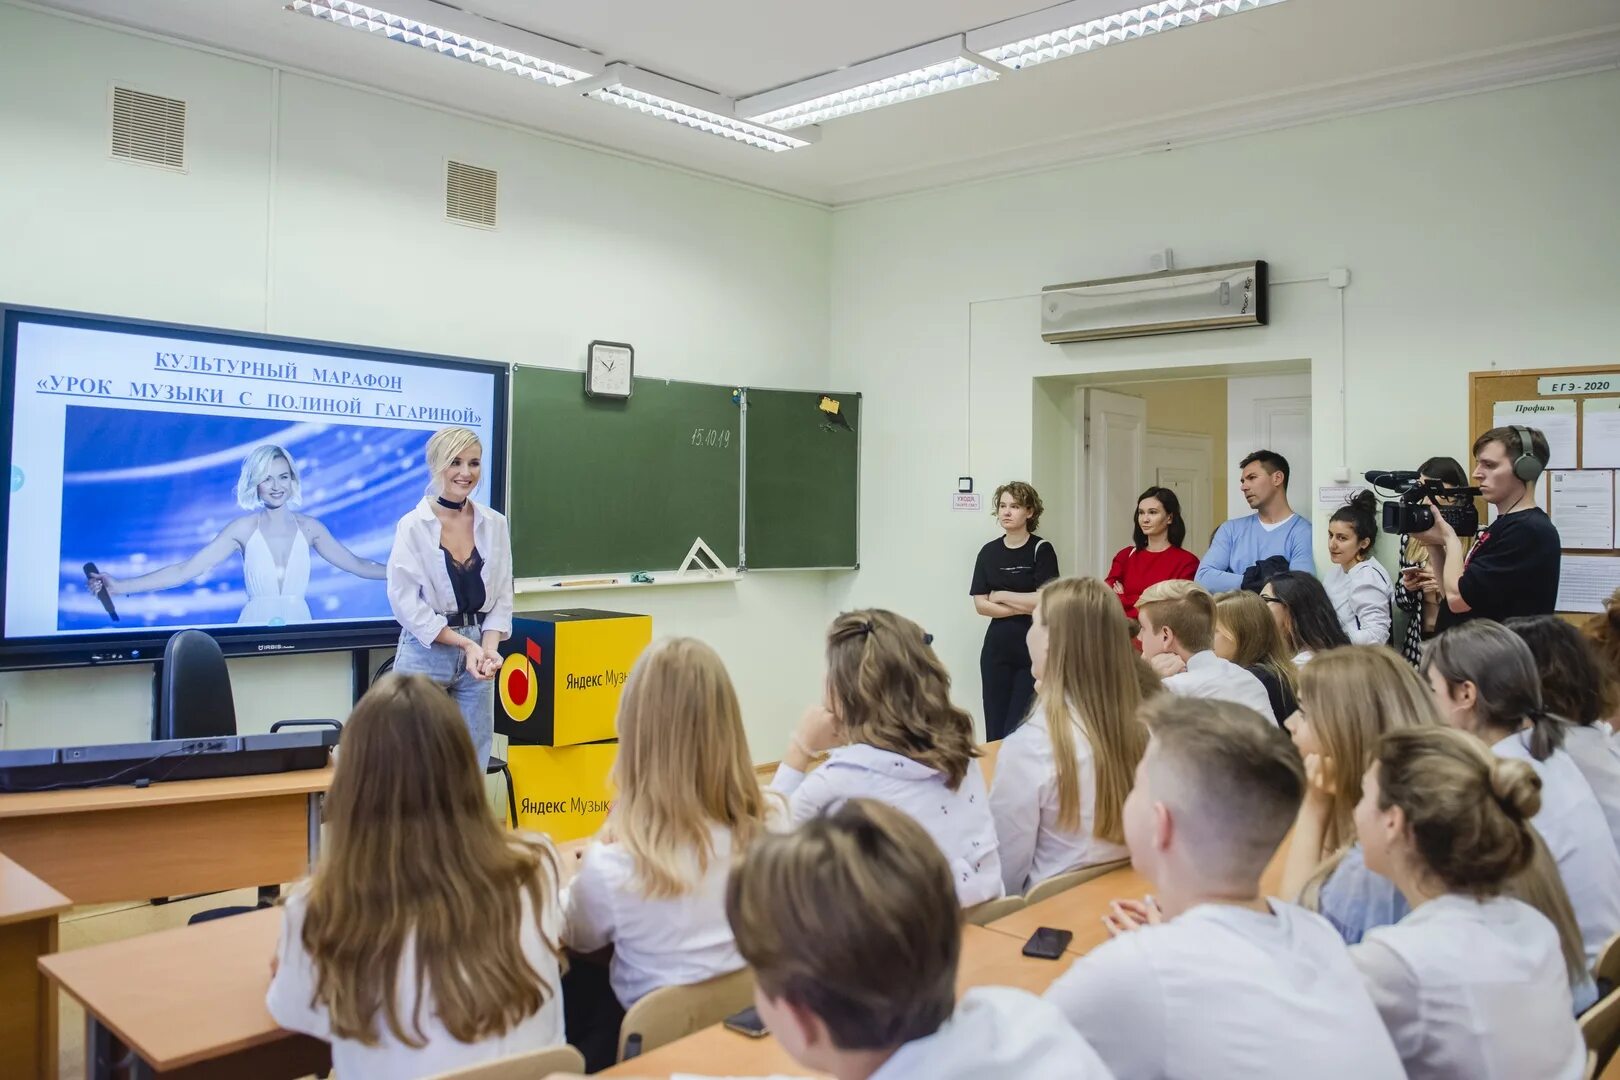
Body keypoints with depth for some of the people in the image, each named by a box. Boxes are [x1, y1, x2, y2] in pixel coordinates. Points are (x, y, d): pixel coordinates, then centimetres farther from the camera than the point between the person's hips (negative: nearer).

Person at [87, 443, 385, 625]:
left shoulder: (309, 527, 4)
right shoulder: (244, 528, -3)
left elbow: (357, 565, 10)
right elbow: (186, 570, -8)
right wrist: (121, 586, -16)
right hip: (255, 627, -2)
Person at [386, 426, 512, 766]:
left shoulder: (495, 525, 4)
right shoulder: (413, 526, -8)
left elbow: (502, 596, 6)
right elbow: (406, 602, -10)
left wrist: (488, 647, -9)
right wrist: (465, 644, -14)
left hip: (477, 653, 4)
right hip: (425, 653, -4)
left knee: (473, 759, 8)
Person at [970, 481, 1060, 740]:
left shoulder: (1042, 550, -4)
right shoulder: (989, 552, 8)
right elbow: (981, 605, 1)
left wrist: (1001, 596, -4)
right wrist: (1023, 607, -9)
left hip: (1033, 649, -4)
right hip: (997, 647, 4)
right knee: (995, 729, 3)